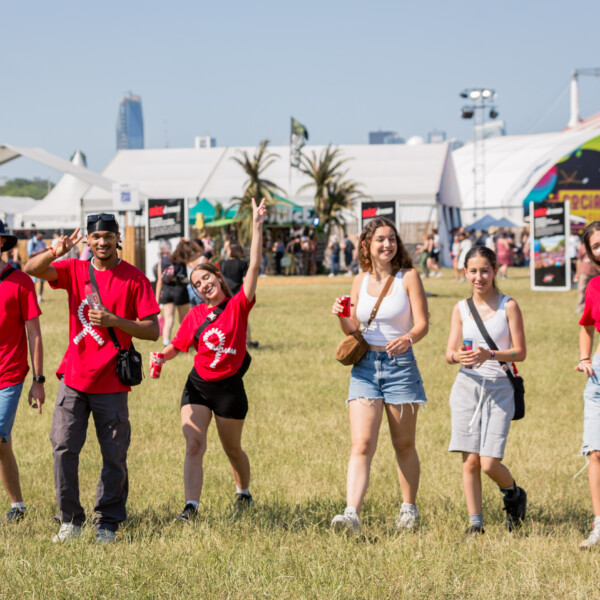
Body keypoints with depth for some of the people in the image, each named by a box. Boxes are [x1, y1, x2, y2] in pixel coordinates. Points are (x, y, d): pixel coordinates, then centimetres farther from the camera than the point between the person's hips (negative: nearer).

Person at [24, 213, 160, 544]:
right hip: (73, 378, 2)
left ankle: (106, 524, 14)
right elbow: (31, 269, -8)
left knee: (114, 457, 1)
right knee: (63, 448, -5)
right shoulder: (74, 270, 7)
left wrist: (115, 321, -18)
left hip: (111, 383, -2)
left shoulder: (134, 278, -2)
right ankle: (70, 520, 7)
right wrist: (55, 252, -27)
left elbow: (152, 330, -4)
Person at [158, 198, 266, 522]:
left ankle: (244, 494, 40)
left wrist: (257, 226, -20)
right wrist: (161, 357, -14)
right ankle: (191, 507, -20)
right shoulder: (195, 315, 4)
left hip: (229, 387, -2)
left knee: (232, 449, 14)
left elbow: (254, 266, -14)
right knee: (194, 444, -14)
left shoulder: (239, 304, -5)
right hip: (198, 385, 2)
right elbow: (177, 346, 9)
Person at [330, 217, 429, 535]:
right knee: (361, 445, -11)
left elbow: (422, 323, -9)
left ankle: (409, 508, 28)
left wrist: (408, 339, -30)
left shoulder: (408, 277, -3)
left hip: (400, 365, -2)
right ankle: (352, 514, -21)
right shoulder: (360, 281, 8)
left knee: (404, 445, 11)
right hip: (365, 366, 2)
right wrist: (342, 317, -7)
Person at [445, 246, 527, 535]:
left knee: (490, 463, -8)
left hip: (499, 389, -3)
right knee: (470, 461, -2)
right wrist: (458, 356, -17)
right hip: (467, 386, 3)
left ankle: (514, 494, 24)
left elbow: (520, 352, -4)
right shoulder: (461, 308, 7)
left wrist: (490, 355, -20)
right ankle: (475, 523, 9)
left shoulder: (508, 306, -1)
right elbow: (449, 354, 7)